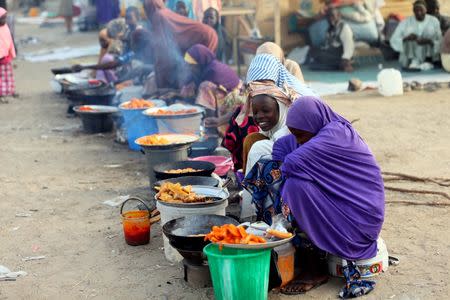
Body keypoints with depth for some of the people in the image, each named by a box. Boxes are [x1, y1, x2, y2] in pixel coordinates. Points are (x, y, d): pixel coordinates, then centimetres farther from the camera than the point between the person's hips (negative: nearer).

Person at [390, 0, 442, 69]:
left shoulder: (434, 21, 1)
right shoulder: (405, 22, 0)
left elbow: (440, 42, -3)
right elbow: (394, 41, -4)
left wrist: (429, 42, -23)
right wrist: (406, 39, -23)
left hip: (430, 55, 0)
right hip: (408, 58, 0)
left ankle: (428, 61, -23)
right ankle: (413, 62, -36)